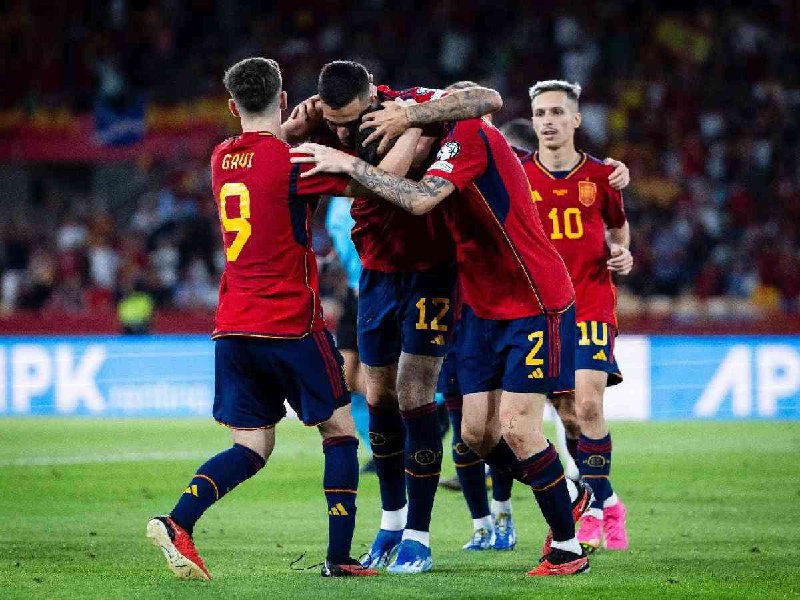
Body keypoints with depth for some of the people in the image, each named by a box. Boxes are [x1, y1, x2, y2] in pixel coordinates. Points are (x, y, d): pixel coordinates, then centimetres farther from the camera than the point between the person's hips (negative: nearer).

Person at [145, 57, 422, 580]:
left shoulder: (222, 159, 7)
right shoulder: (290, 160, -12)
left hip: (233, 329, 6)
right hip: (292, 324, -6)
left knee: (252, 447, 8)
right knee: (340, 430, 9)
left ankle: (178, 522, -13)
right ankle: (340, 556, 6)